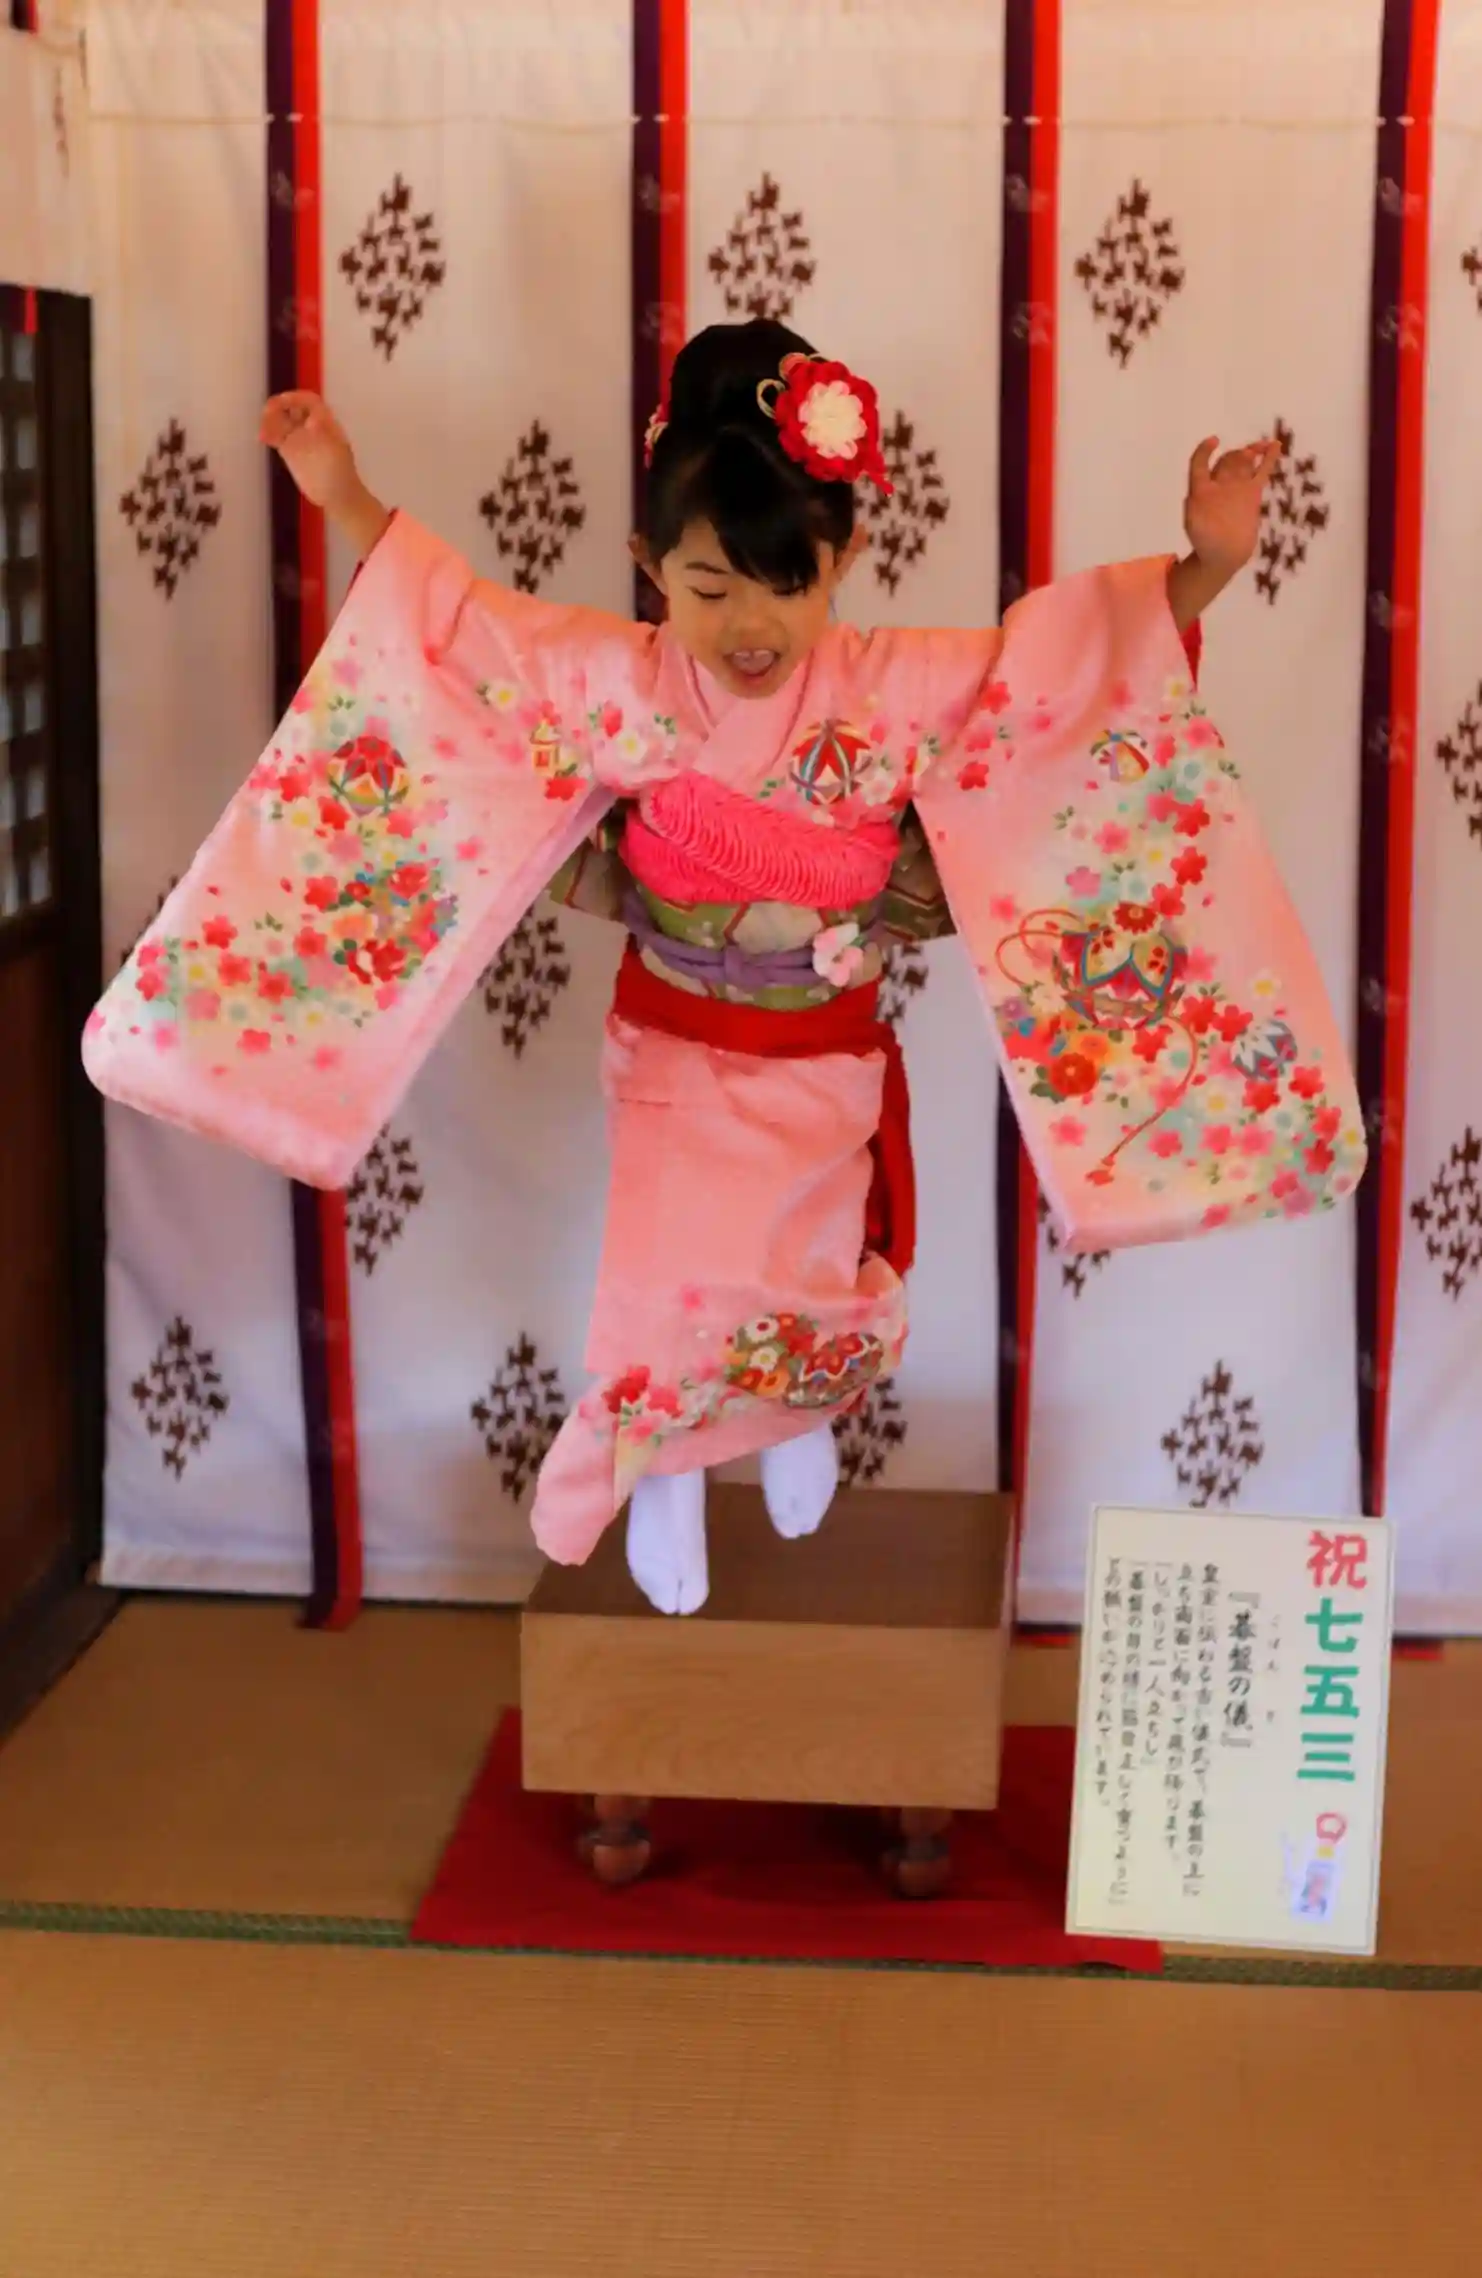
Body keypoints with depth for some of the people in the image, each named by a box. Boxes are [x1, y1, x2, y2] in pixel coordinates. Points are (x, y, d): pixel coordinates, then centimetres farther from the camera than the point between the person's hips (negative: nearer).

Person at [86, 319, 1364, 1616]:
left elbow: (1071, 656, -19)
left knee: (815, 1292, 12)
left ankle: (796, 1425, 50)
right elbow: (456, 619, -6)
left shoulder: (905, 692, -17)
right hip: (675, 1057, 0)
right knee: (670, 1299, -2)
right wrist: (347, 502, -13)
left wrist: (1201, 575, -34)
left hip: (828, 1067, 1)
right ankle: (663, 1485, 32)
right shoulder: (613, 683, -15)